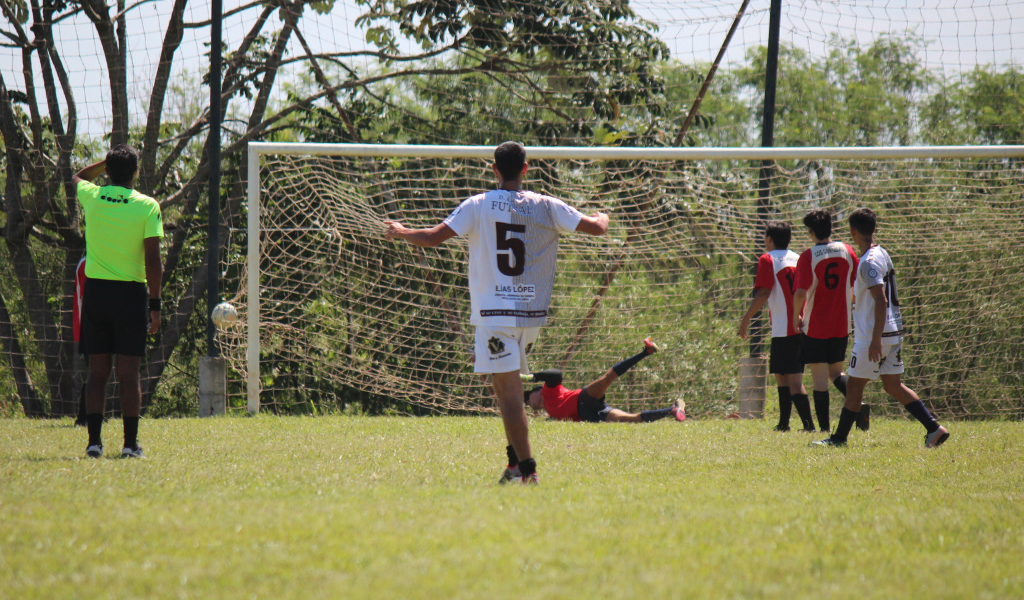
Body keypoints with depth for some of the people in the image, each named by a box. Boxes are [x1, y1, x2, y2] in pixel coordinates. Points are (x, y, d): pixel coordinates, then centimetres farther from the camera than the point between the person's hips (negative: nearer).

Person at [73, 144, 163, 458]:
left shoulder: (92, 197, 1)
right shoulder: (147, 206, -8)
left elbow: (78, 177, 28)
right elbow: (153, 261, -10)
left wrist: (111, 162, 28)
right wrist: (155, 305, -6)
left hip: (95, 291, 3)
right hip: (131, 294, -3)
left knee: (98, 371, 6)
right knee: (129, 373, -1)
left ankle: (94, 441, 2)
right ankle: (130, 443, -2)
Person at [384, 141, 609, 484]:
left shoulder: (478, 206, -3)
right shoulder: (546, 207, 2)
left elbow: (433, 237, -7)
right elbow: (596, 228, 6)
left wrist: (400, 233, 13)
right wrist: (602, 217, 31)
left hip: (495, 312, -4)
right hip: (533, 313, 4)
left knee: (507, 389, -6)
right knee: (509, 385, 23)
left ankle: (528, 469, -14)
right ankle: (517, 457, 17)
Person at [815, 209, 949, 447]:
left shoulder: (869, 262, -16)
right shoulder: (882, 254, 13)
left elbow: (881, 300, -23)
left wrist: (876, 338, -25)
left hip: (873, 336, -9)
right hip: (894, 333, 9)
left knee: (854, 385, 0)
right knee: (893, 384, 10)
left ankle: (839, 438, 6)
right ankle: (934, 428, 3)